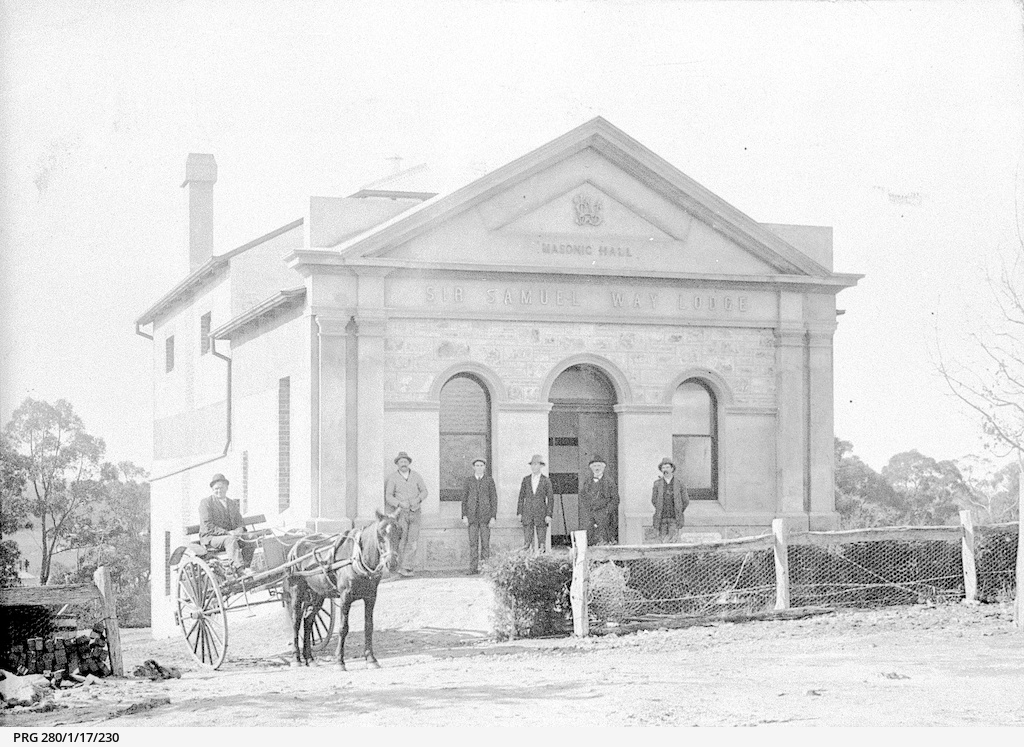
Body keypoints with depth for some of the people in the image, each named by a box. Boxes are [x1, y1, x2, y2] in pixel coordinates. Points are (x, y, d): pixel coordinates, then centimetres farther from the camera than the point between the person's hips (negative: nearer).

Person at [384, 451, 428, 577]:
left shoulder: (416, 476, 2)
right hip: (401, 513, -1)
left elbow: (424, 491, 7)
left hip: (415, 513, 1)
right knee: (402, 541, 0)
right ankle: (408, 567, 12)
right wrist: (400, 503, -24)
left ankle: (405, 568, -10)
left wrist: (417, 499, -14)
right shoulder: (393, 478, -4)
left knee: (413, 540, -9)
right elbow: (389, 497, -7)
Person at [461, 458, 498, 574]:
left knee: (485, 542, -3)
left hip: (485, 514, -1)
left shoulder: (489, 480, 5)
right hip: (472, 514, 1)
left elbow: (494, 498, 4)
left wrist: (493, 516, -4)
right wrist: (464, 515, -1)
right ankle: (473, 568, -2)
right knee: (473, 542, -2)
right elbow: (464, 498, 8)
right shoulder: (468, 480, 8)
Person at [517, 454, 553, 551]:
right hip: (527, 513, 2)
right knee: (527, 541, -3)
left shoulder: (546, 480, 2)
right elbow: (521, 497, 11)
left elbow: (550, 499, 1)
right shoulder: (526, 479, 8)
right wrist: (519, 513, 3)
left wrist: (548, 515, -7)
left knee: (541, 539, -1)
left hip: (541, 513, -2)